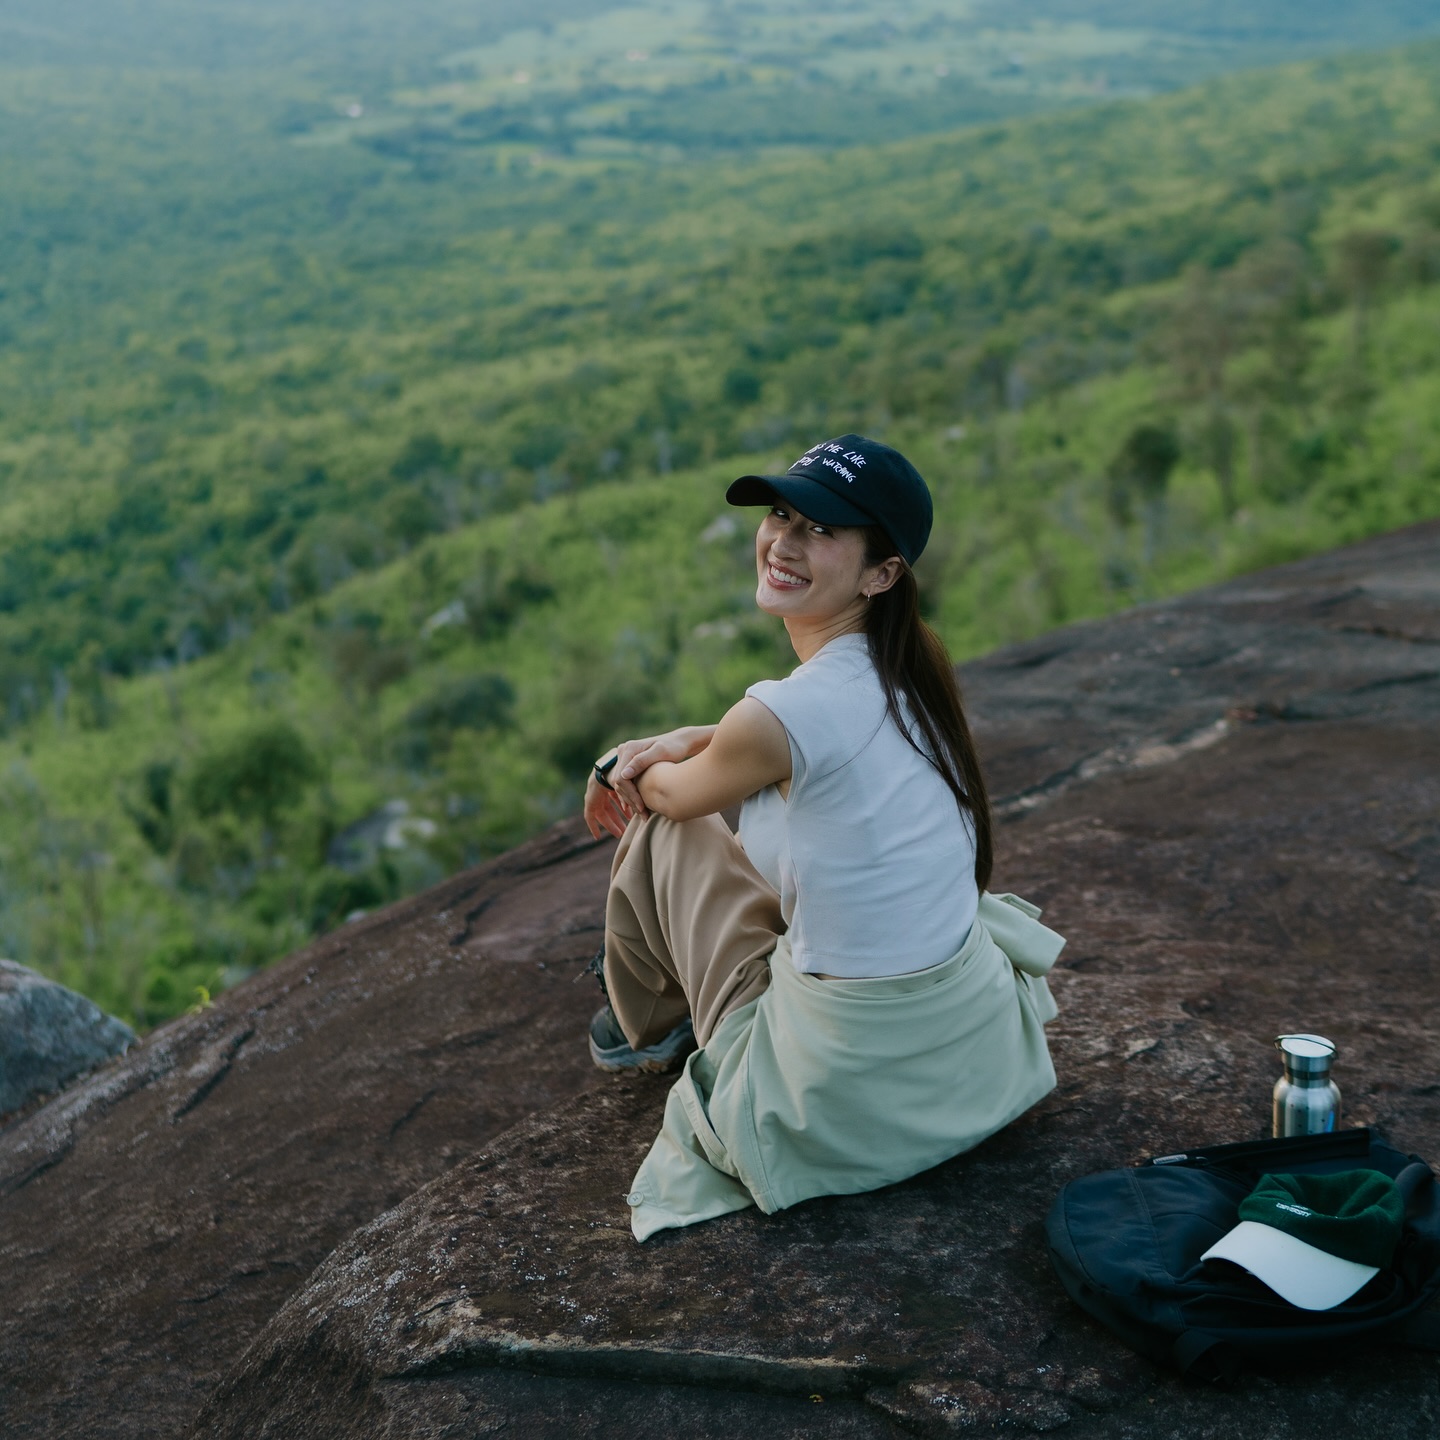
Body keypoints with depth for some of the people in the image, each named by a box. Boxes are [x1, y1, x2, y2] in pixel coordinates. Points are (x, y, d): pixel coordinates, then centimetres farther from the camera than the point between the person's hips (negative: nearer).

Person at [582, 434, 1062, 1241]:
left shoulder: (782, 714, -24)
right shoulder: (914, 667, -3)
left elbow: (674, 796, -2)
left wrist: (639, 769, 20)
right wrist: (677, 742, 11)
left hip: (850, 1096, -7)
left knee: (665, 829, 12)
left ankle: (646, 1029, 40)